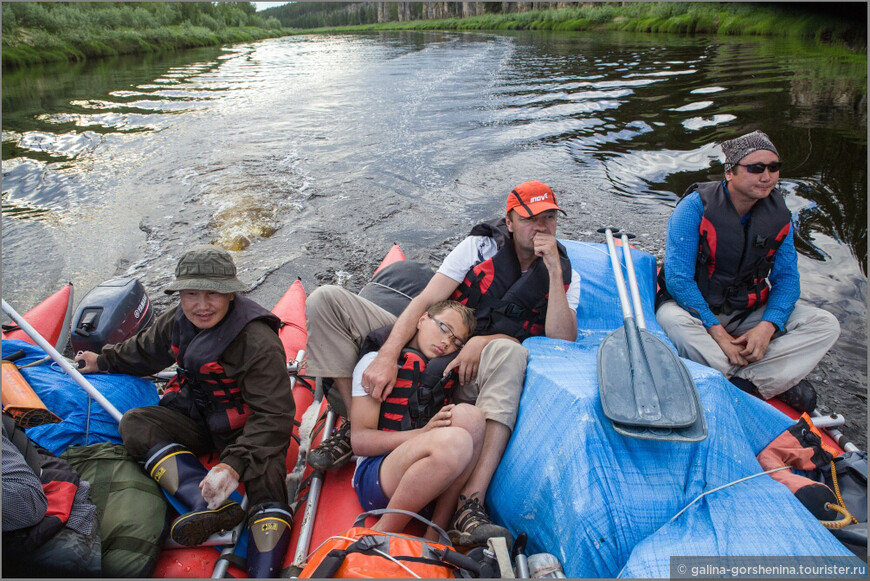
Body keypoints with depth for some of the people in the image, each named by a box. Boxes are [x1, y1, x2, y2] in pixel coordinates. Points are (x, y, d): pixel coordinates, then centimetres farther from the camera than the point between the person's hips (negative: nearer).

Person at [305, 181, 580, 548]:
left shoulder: (565, 274, 4)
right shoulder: (481, 246, 0)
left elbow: (562, 342, -12)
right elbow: (425, 301, -11)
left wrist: (554, 271, -21)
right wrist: (387, 356, -26)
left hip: (477, 380, -1)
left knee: (509, 351, -42)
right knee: (326, 300, -10)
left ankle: (470, 503, -45)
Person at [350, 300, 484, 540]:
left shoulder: (447, 370, 18)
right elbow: (360, 441, -5)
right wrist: (424, 432, -17)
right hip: (375, 473, -4)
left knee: (468, 414, -23)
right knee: (455, 441, -33)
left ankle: (435, 534, -22)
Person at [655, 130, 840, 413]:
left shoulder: (778, 213, 0)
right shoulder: (695, 207, -17)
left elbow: (786, 277, 1)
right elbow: (678, 278, -21)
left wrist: (767, 327, -19)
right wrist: (716, 332, -27)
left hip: (750, 313, 5)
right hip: (694, 307, -5)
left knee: (826, 325, -13)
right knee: (673, 320, -39)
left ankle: (739, 384, -27)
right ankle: (777, 383, -28)